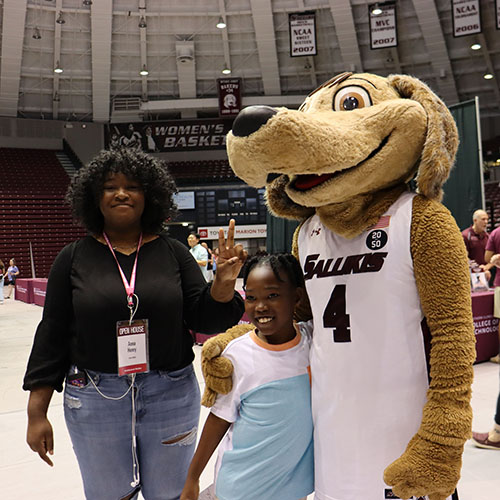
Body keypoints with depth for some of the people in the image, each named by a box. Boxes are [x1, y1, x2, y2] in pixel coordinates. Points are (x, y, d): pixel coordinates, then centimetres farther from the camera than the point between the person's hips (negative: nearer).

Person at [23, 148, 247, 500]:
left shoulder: (172, 252, -1)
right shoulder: (74, 257, -2)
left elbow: (204, 319, -2)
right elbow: (52, 334, 0)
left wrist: (224, 284, -22)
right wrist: (37, 412, 0)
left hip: (171, 395, 1)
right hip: (95, 400, 0)